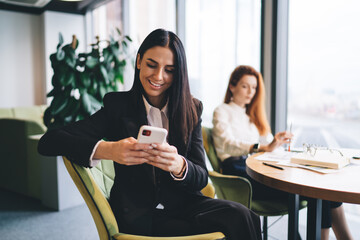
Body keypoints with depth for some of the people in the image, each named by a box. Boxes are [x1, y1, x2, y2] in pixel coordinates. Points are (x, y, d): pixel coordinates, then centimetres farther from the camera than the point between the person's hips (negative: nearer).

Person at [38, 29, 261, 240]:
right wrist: (108, 150, -28)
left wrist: (179, 165, -25)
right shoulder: (118, 105, -1)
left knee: (238, 215, -27)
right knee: (238, 221, -24)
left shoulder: (191, 110, 5)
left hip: (183, 205, 4)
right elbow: (48, 142, -10)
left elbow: (201, 178, -1)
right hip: (138, 215, -3)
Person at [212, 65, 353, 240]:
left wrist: (278, 141, -6)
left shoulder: (253, 114, 29)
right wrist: (264, 147, -29)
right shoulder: (222, 112, 7)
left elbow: (268, 142, 19)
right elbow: (228, 145, -12)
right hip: (238, 170, -6)